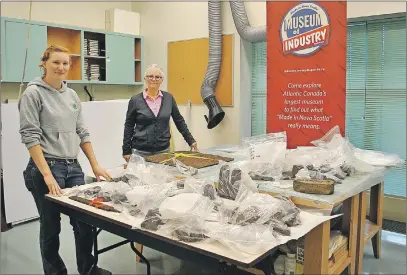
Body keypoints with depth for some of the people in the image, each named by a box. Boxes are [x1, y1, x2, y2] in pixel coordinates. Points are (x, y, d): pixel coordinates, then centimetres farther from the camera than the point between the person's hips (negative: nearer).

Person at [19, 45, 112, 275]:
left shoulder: (72, 95, 11)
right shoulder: (33, 93, -7)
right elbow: (30, 136, -13)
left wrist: (95, 165, 9)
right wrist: (47, 174, -21)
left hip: (74, 167, 6)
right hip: (46, 168, -5)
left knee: (85, 221, 10)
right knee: (51, 226, 9)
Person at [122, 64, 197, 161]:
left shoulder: (169, 98, 3)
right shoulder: (135, 100, -2)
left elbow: (179, 121, 11)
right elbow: (129, 126, 3)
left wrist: (191, 140, 9)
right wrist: (126, 150, 0)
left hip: (164, 150, 2)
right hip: (141, 151, -1)